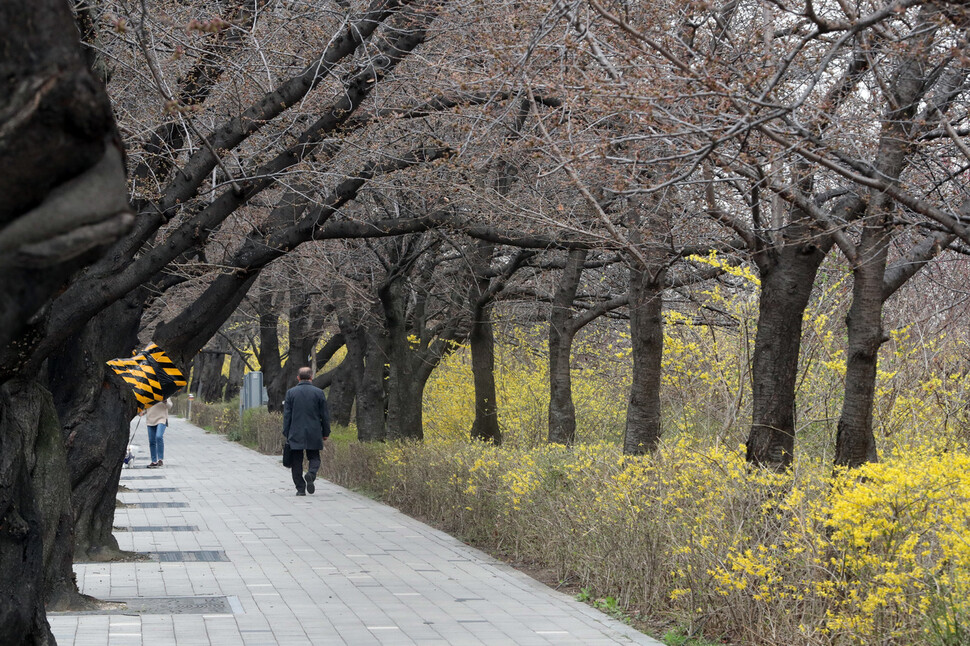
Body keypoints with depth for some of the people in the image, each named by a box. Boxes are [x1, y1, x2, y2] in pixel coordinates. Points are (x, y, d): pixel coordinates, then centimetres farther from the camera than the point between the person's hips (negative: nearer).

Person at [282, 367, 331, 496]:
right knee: (314, 458, 11)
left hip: (296, 434, 0)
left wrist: (286, 433, 5)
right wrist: (325, 432, 12)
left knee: (297, 461, 6)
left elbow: (287, 415, 0)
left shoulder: (291, 392, -1)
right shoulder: (319, 393, -1)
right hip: (314, 434, 0)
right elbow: (325, 415, 2)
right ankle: (311, 474, -19)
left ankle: (300, 488, 2)